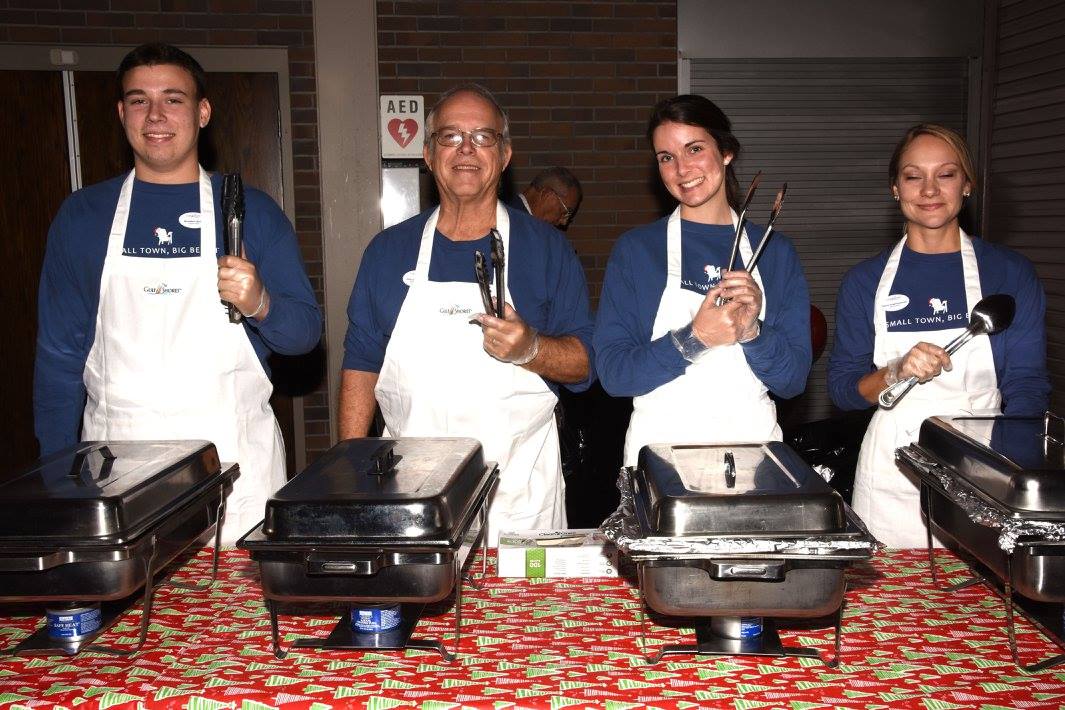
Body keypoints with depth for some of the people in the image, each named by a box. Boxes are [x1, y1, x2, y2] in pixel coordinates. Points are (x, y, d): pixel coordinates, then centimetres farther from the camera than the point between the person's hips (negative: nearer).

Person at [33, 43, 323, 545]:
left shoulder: (251, 211, 3)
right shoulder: (82, 215, 6)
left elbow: (306, 333, 3)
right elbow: (59, 354, 9)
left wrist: (260, 305, -19)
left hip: (236, 463, -1)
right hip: (118, 463, 1)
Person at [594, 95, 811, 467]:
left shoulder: (775, 251, 2)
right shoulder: (635, 248, -3)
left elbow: (794, 381, 0)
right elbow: (612, 373, -9)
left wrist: (751, 333, -17)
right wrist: (694, 339, -21)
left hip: (752, 439, 2)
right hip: (661, 446, -1)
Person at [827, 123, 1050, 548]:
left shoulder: (1009, 273, 0)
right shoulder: (865, 281, 3)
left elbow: (1027, 386, -3)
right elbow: (841, 389, 2)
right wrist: (896, 373, -18)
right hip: (891, 477, 1)